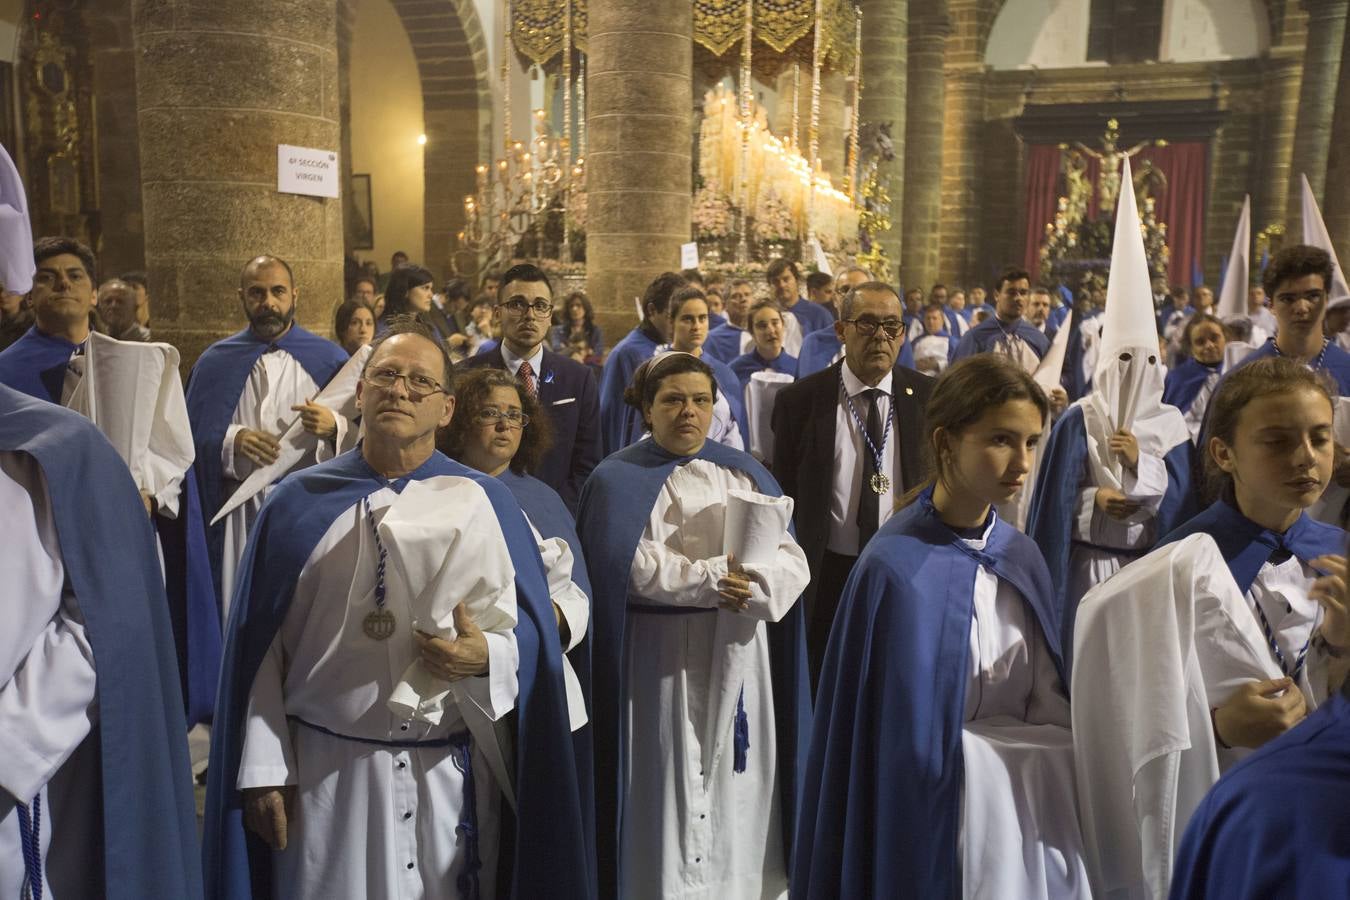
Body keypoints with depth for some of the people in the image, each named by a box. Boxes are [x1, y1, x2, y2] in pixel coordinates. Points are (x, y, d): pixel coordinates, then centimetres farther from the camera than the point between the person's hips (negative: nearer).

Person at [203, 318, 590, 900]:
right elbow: (259, 646, 2)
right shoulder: (300, 503, 2)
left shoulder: (483, 504, -1)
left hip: (449, 774, 0)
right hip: (323, 771, 0)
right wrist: (262, 770, -2)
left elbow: (528, 634, -1)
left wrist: (484, 656, -21)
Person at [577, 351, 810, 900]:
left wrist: (750, 584, -20)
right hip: (663, 656, -3)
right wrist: (712, 578, -19)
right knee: (671, 785, 4)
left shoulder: (746, 474, 10)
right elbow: (630, 565, -15)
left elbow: (792, 560, 0)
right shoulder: (620, 479, -1)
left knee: (738, 788, 10)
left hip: (739, 653, 4)